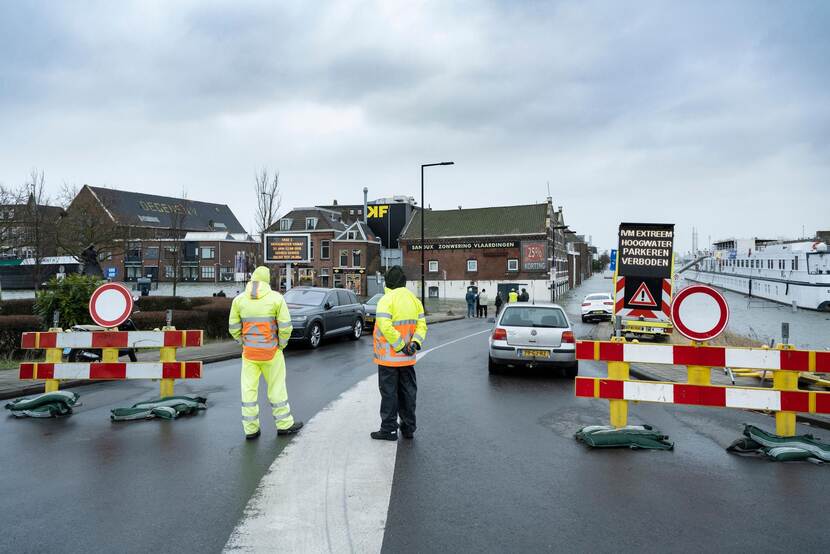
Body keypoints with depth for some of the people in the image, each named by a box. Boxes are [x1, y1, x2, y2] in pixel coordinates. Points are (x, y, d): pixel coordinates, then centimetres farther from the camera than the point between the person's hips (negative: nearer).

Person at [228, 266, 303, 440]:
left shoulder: (239, 299, -1)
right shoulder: (275, 298, -9)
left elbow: (233, 327, 2)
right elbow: (285, 327, -11)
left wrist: (245, 343, 13)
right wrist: (281, 346, 3)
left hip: (249, 353, 2)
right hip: (271, 352, -2)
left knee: (249, 389, 9)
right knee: (277, 388, 10)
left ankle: (250, 429, 14)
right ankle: (284, 424, 21)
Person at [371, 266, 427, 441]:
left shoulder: (386, 300, -14)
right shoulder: (414, 300, 8)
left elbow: (386, 327, -24)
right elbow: (421, 325, 4)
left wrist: (401, 346, -18)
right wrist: (415, 343, -7)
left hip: (388, 358, -6)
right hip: (408, 359, 6)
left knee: (389, 393, 2)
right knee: (408, 392, 14)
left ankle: (389, 429, 8)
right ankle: (408, 428, 22)